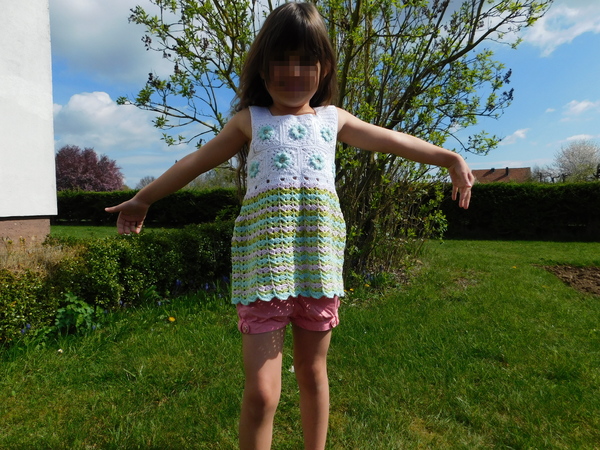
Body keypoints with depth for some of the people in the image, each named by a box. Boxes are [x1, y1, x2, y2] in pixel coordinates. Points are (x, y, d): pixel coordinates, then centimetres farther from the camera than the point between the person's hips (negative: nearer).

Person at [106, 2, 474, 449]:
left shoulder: (333, 119, 16)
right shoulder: (250, 121, 12)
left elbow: (392, 140, 24)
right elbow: (198, 161, 19)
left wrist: (449, 158, 24)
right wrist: (143, 199, 25)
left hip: (317, 262, 2)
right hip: (264, 262, -2)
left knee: (313, 372, 16)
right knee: (261, 392, -5)